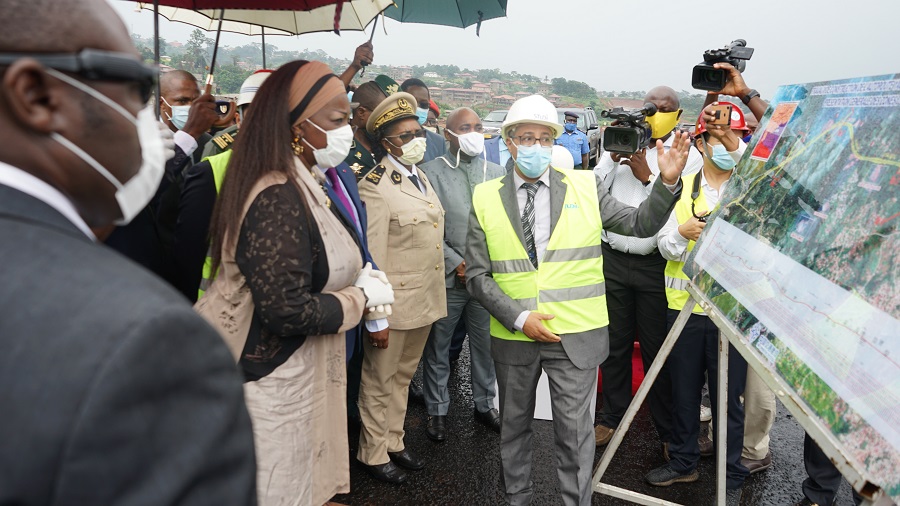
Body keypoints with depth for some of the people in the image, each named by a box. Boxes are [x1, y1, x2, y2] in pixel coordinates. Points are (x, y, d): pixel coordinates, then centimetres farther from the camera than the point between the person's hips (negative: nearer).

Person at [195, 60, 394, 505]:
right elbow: (287, 312, -28)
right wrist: (362, 297, -16)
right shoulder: (279, 199, -25)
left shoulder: (298, 184, 7)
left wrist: (354, 275, 5)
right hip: (267, 380, -10)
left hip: (284, 370, 10)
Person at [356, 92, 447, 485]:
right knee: (380, 381, 10)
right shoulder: (375, 187, -18)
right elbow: (372, 258, -19)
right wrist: (375, 317, -19)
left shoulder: (420, 175, 9)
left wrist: (436, 296, 15)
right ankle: (373, 453, 28)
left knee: (403, 377, 21)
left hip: (426, 300, 8)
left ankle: (394, 441, 38)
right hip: (395, 302, -7)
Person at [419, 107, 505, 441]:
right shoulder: (431, 173, -4)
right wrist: (457, 264, -12)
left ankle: (484, 404, 34)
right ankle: (437, 411, 27)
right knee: (438, 348, 10)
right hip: (448, 277, -3)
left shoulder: (497, 173, 7)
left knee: (486, 346, 13)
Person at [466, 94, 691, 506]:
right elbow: (477, 276, -3)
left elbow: (640, 224, 3)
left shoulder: (586, 187, 0)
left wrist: (667, 182, -14)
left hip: (575, 336, -1)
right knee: (514, 427, 18)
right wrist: (518, 318, -14)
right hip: (512, 336, 1)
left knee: (575, 432, 6)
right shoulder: (485, 198, -1)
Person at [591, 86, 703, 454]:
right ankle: (612, 416, 31)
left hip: (655, 265, -3)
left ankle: (668, 430, 22)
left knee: (657, 348, 5)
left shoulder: (688, 156, 0)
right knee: (614, 343, 14)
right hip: (612, 259, 3)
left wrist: (648, 176, -15)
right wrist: (612, 159, -8)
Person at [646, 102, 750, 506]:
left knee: (729, 397, 5)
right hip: (684, 305, 2)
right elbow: (665, 246, 7)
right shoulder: (682, 188, 8)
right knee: (683, 390, 13)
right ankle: (682, 461, 31)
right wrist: (682, 232, -17)